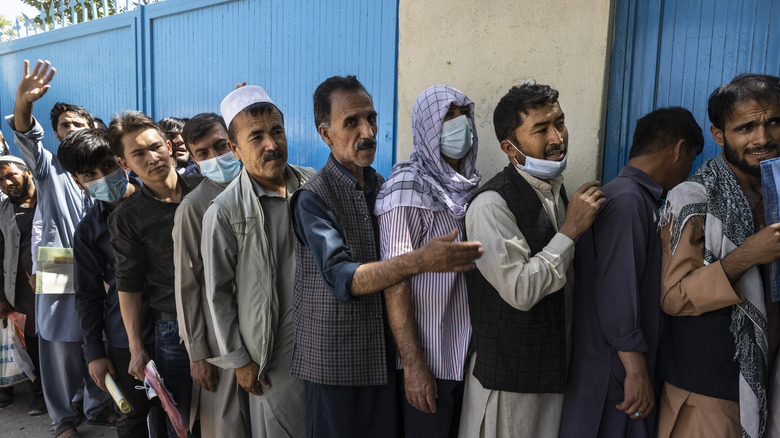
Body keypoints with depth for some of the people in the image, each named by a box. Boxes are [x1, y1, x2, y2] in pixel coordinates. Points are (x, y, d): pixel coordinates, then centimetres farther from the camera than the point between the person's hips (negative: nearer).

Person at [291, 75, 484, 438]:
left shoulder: (382, 187, 6)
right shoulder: (314, 198, -15)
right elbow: (341, 278, -27)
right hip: (334, 361, -5)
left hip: (383, 353, 6)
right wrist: (421, 261, -38)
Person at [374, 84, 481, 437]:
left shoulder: (465, 183, 6)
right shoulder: (408, 187, -16)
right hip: (428, 359, -7)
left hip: (467, 352, 7)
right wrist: (413, 366, -20)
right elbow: (394, 284, -19)